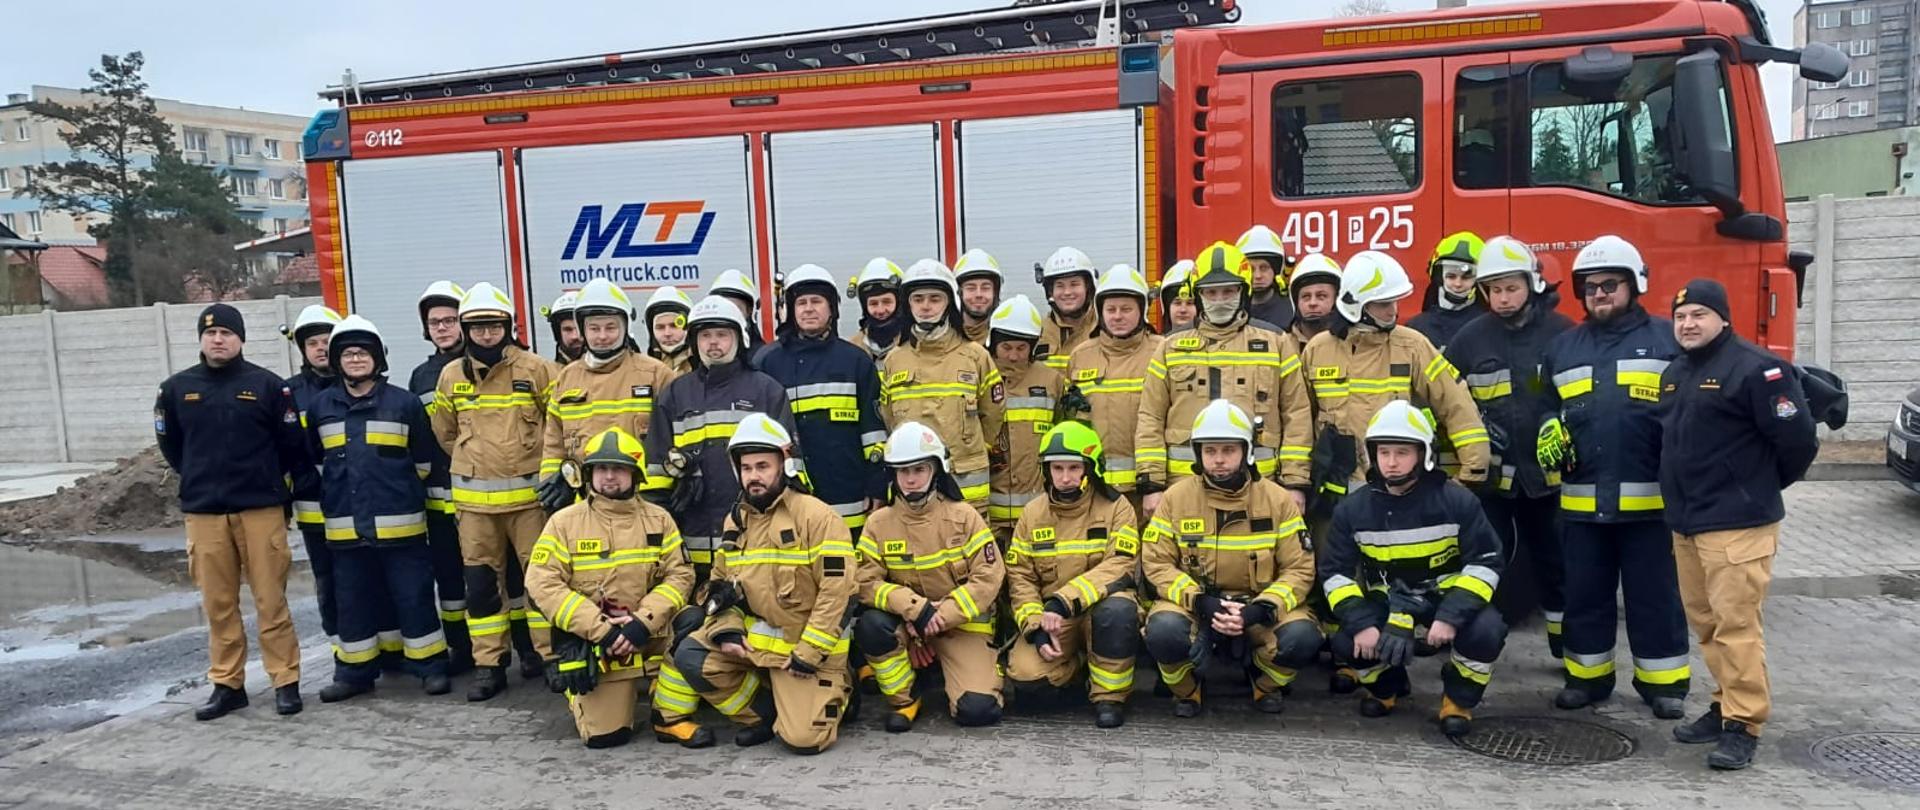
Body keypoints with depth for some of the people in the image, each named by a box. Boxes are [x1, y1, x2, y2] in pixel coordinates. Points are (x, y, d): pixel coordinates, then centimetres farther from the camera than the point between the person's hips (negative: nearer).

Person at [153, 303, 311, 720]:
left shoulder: (267, 385, -3)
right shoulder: (177, 388, 6)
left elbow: (292, 442, 1)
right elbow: (170, 442, 20)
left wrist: (264, 478, 5)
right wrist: (201, 477, 17)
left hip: (262, 508, -3)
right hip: (203, 511, 3)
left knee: (271, 600, 0)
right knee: (218, 604, 8)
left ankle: (286, 681, 8)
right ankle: (227, 684, 18)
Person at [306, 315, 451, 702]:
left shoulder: (405, 402, -2)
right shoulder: (321, 406, 8)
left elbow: (423, 459, 7)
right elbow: (313, 459, 21)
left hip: (399, 523, -3)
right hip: (344, 525, 3)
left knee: (413, 596, 2)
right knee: (353, 600, 11)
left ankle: (430, 666, 12)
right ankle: (354, 671, 22)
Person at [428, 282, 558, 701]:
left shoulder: (536, 369, -5)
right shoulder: (451, 376, 5)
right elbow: (444, 431, 19)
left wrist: (544, 464, 4)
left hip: (529, 493, -3)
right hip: (474, 498, 3)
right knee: (481, 583, 7)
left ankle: (550, 655, 13)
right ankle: (488, 665, 16)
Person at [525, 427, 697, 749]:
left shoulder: (658, 519, 3)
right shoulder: (565, 522, -2)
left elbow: (680, 575, -4)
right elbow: (542, 583, -11)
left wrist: (643, 622, -20)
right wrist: (599, 628, -18)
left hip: (650, 636, 2)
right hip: (593, 642, -2)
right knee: (604, 735, -11)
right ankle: (582, 695, 26)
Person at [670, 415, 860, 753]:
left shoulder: (816, 516, -14)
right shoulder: (735, 521, 8)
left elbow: (838, 589, -19)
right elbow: (721, 585, 14)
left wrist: (808, 652, -19)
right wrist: (727, 631, -6)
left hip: (809, 647, -6)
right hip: (755, 639, 6)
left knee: (803, 738, -16)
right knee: (690, 657, -14)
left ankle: (835, 696, 19)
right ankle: (765, 713, 5)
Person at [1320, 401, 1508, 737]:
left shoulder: (1457, 501, -13)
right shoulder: (1353, 508, -8)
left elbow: (1486, 562, -13)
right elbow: (1335, 572, -5)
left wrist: (1450, 617, -26)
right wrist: (1360, 623, -20)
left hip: (1447, 594, -1)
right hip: (1386, 599, 2)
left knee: (1486, 631, -31)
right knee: (1347, 640, -24)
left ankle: (1458, 699, 1)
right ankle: (1386, 686, 13)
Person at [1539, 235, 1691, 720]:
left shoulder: (1667, 340, 3)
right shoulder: (1563, 348, 14)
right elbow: (1548, 407, 22)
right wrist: (1549, 431, 0)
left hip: (1649, 498, -3)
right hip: (1581, 500, 3)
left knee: (1654, 594, 5)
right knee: (1585, 594, 10)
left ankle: (1664, 681, 18)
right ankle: (1588, 676, 23)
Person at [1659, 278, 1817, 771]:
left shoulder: (1755, 368, -12)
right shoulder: (1675, 373, 15)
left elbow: (1798, 437, -13)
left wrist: (1763, 485, 1)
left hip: (1737, 525, -9)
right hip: (1685, 523, 9)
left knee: (1735, 623, -8)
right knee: (1705, 621, 14)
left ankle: (1743, 724, 0)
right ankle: (1727, 705, 26)